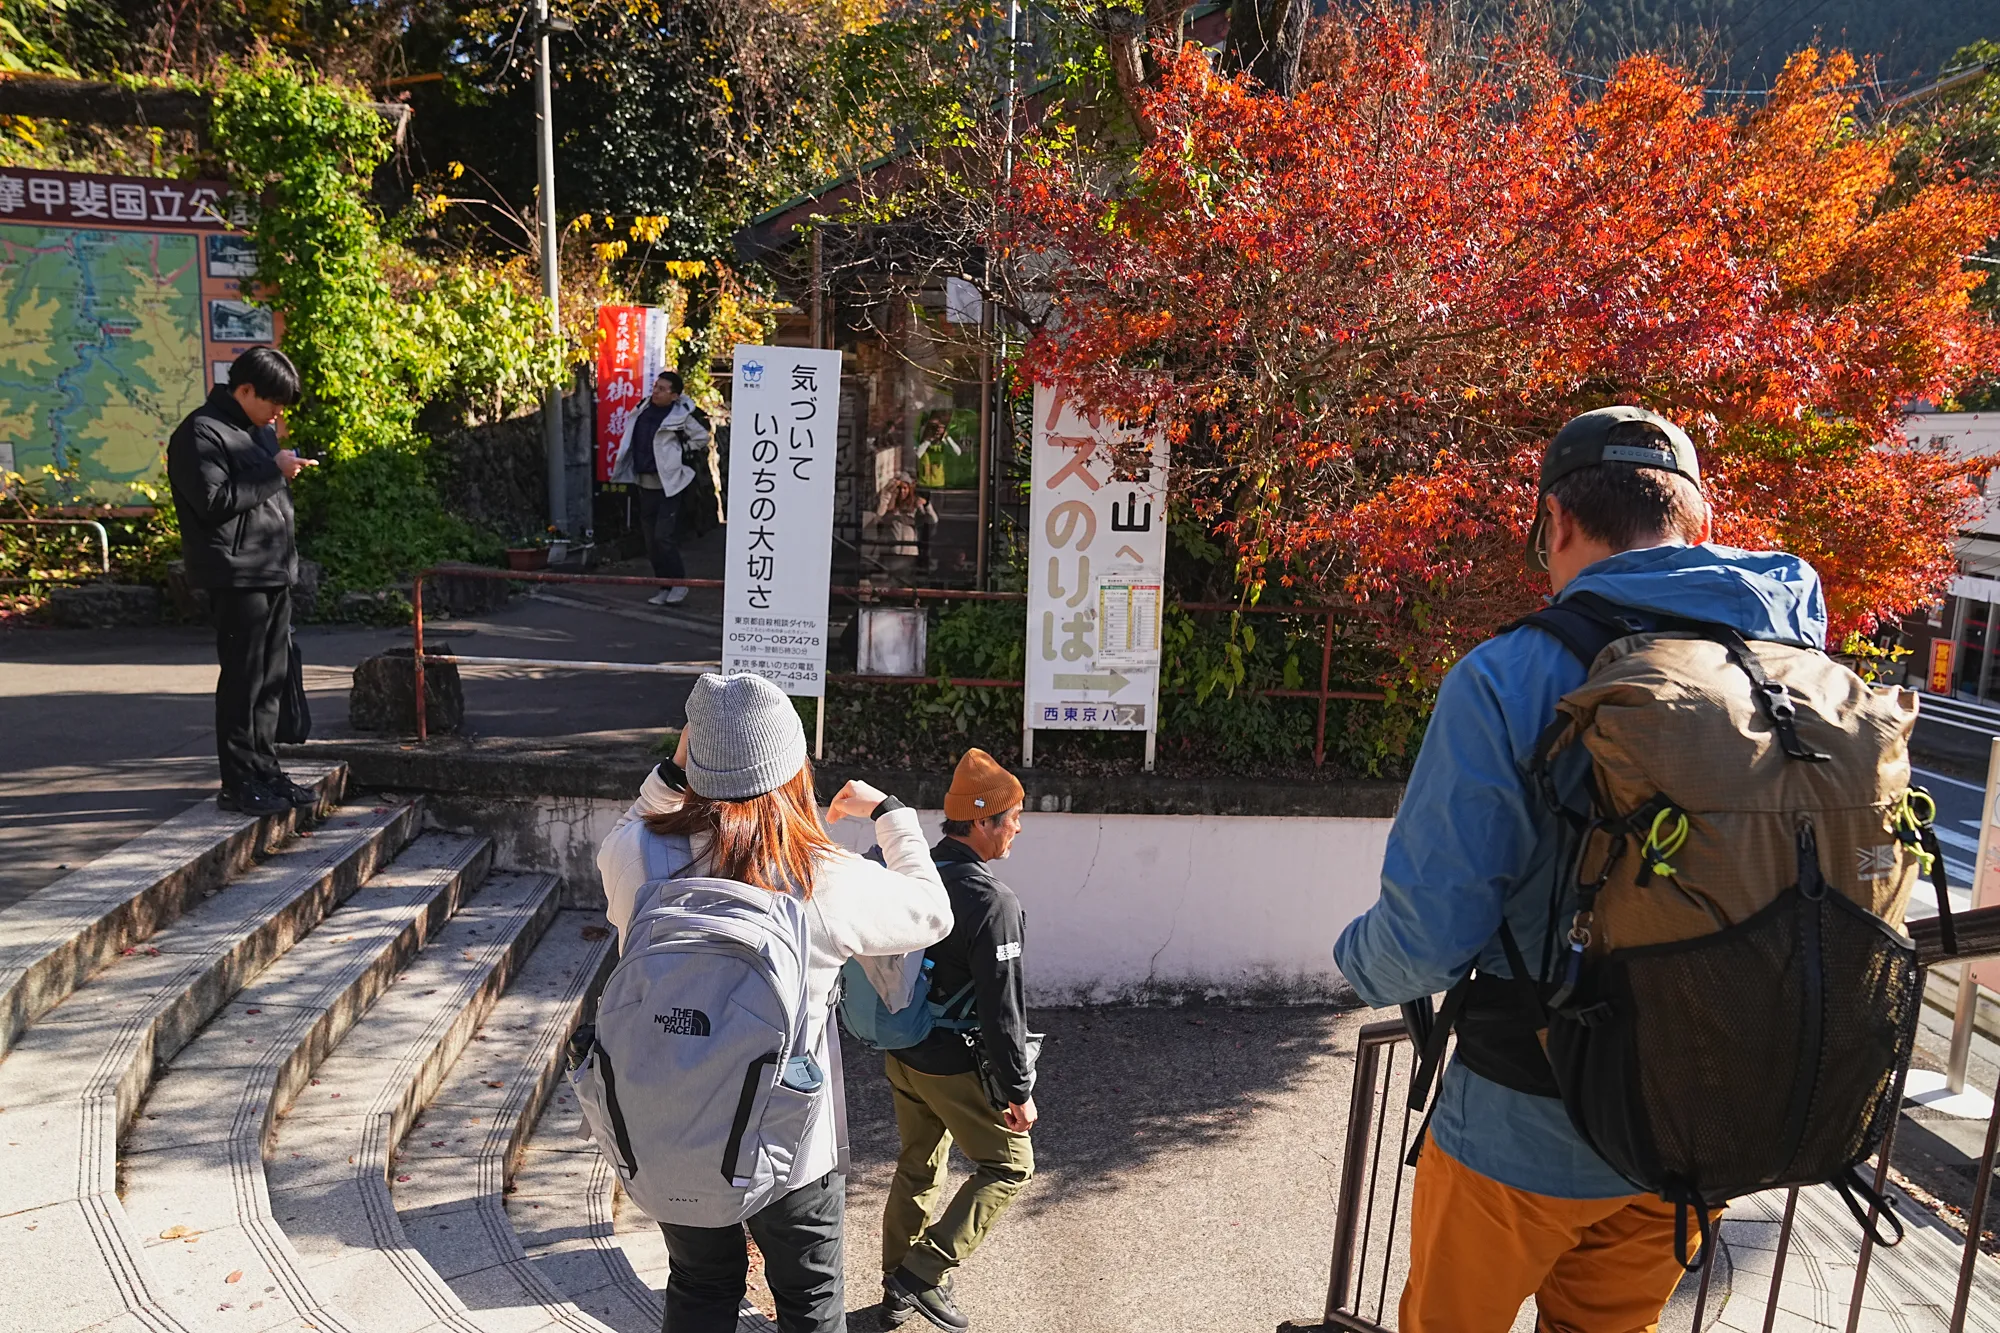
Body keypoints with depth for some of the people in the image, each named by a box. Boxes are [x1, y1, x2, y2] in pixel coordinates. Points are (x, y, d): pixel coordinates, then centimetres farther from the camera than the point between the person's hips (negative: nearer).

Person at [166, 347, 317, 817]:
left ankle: (265, 769, 21)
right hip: (238, 578, -9)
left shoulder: (260, 431, 19)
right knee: (242, 679, -5)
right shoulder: (201, 433, -10)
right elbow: (214, 501, -20)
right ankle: (239, 782, 3)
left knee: (273, 677, 12)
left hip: (275, 574, 9)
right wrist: (273, 472, -17)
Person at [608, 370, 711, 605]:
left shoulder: (682, 415, -11)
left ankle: (679, 583, 4)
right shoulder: (645, 409, 8)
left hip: (669, 484, -7)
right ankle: (665, 586, 20)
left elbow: (702, 438, -1)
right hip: (645, 483, 7)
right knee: (651, 540, 10)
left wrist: (679, 451, -1)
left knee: (664, 537, -12)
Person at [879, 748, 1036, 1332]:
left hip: (901, 1057, 7)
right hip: (956, 1068, -7)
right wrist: (1020, 1090, -12)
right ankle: (923, 1273, 9)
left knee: (917, 1168, 22)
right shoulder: (994, 902, -25)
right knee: (1009, 1164, 13)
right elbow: (1002, 1011, -22)